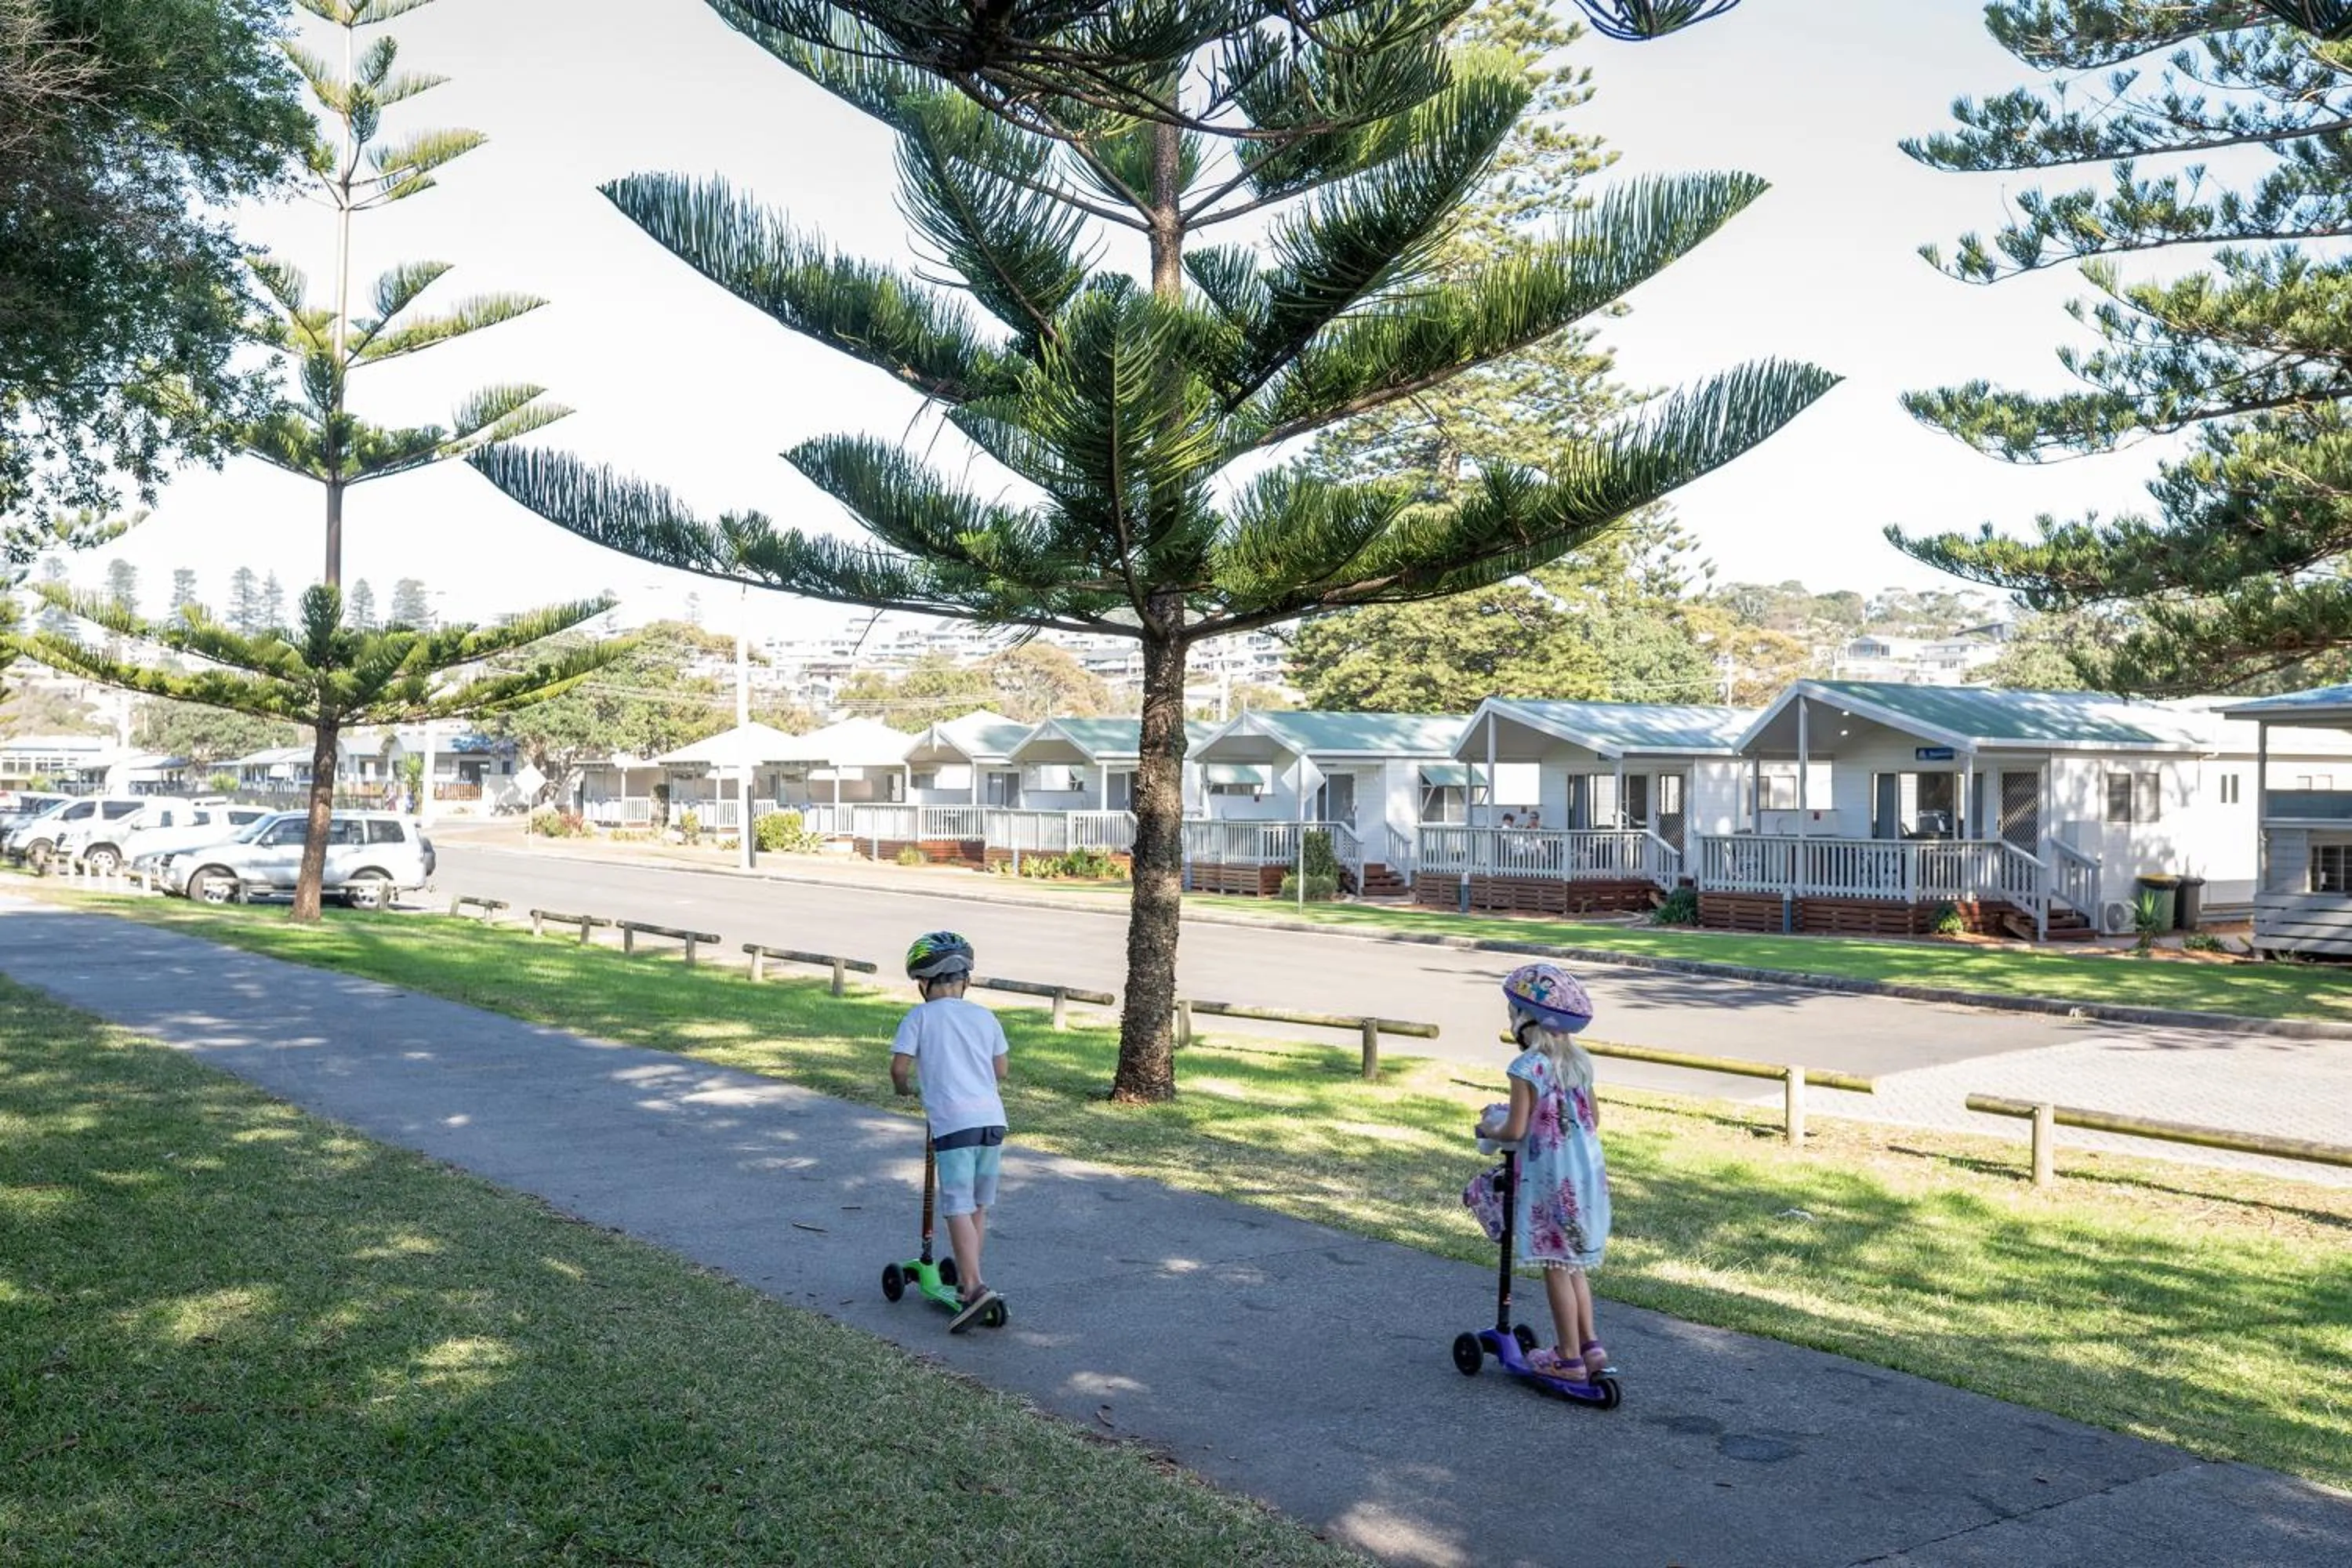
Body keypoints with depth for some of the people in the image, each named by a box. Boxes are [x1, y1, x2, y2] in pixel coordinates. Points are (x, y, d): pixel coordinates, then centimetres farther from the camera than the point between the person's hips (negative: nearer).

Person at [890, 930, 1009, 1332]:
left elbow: (899, 1067, -3)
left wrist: (906, 1088, 18)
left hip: (952, 1123, -5)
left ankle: (975, 1286, -20)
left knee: (959, 1209, -7)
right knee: (979, 1207, 16)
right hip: (992, 1118, 5)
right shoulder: (985, 1017, 14)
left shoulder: (920, 1016, 2)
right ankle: (966, 1279, 26)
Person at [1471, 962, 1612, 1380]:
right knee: (1573, 1263, 19)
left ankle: (1569, 1358, 10)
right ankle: (1590, 1344, 20)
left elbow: (1516, 1130, -17)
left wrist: (1490, 1128, 4)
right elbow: (1593, 1119, 14)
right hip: (1588, 1172, 7)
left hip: (1549, 1178, -7)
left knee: (1556, 1266, 3)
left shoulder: (1527, 1067, -16)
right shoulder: (1578, 1060, 6)